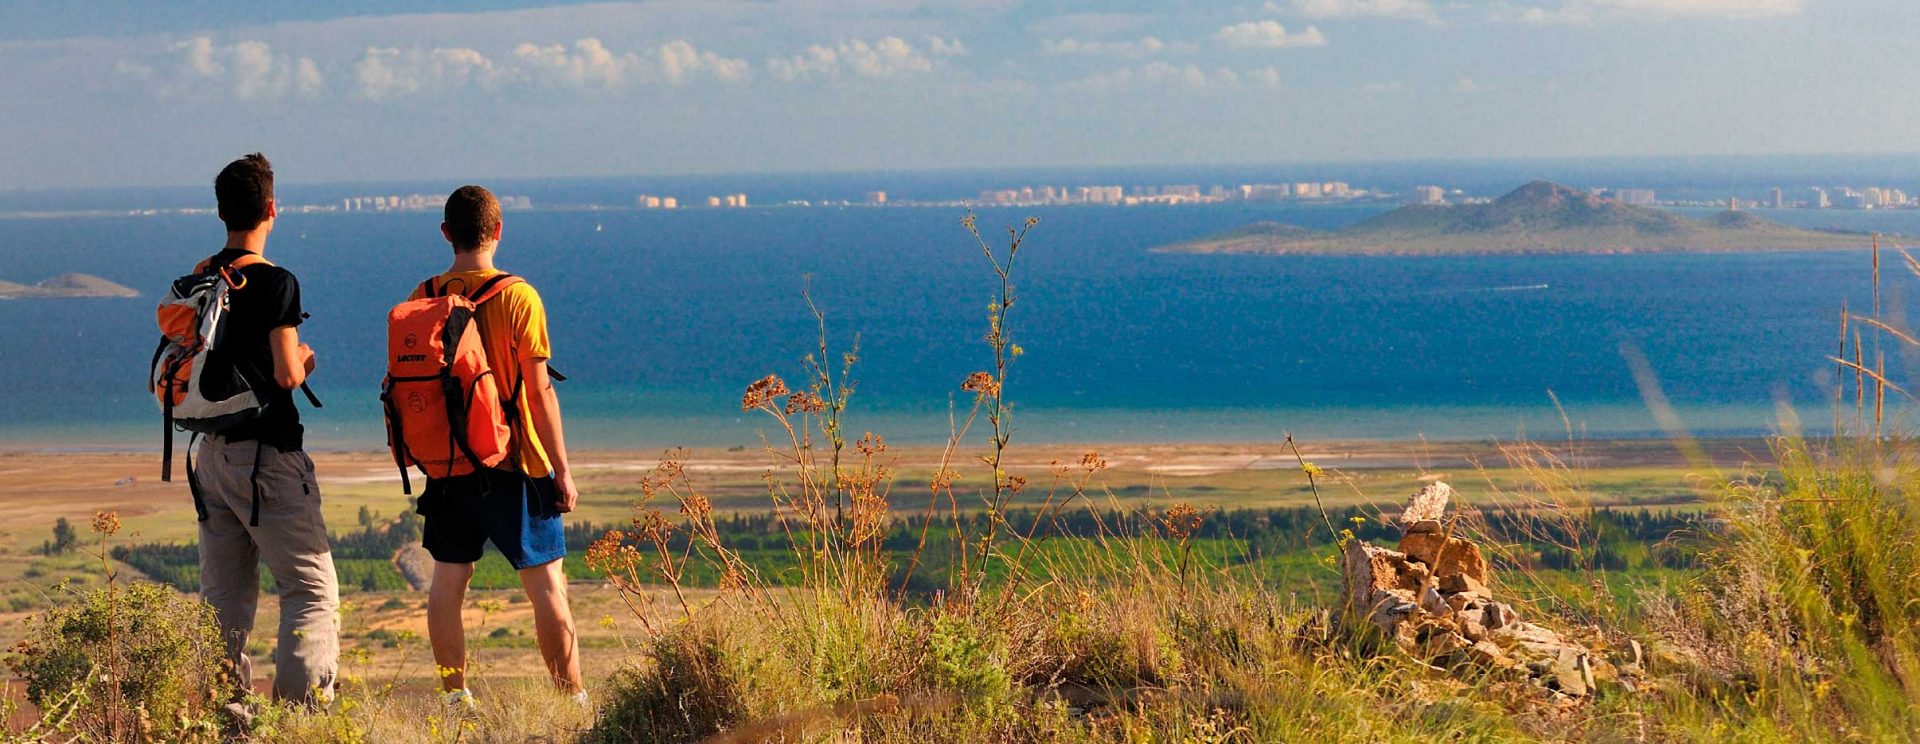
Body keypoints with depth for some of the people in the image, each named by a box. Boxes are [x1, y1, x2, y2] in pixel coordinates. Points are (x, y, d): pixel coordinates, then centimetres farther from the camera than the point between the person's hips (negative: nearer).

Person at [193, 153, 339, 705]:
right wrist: (306, 360, 5)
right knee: (313, 591, -3)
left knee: (223, 596, 12)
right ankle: (302, 705, -13)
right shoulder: (276, 283, -12)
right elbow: (287, 374, -16)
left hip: (213, 452, 7)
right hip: (266, 455, -7)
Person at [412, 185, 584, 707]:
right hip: (514, 466, -4)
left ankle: (455, 696, 11)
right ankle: (572, 698, 2)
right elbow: (539, 391, -11)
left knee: (448, 580, 10)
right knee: (545, 581, 1)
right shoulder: (518, 297, -10)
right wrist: (562, 469, -5)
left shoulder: (423, 298, 2)